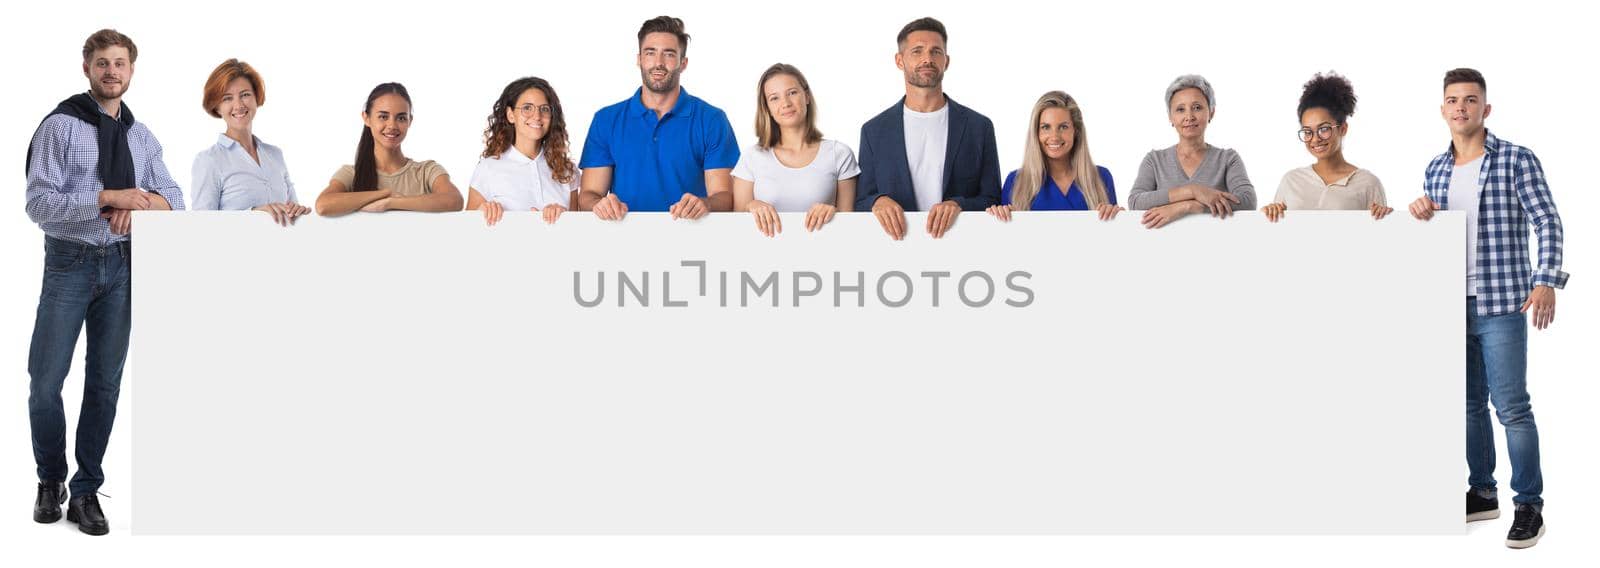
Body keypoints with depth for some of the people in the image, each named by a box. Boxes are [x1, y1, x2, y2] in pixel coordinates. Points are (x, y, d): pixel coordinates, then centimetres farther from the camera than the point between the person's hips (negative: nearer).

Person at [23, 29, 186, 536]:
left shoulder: (141, 136, 9)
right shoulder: (60, 126, -6)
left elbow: (174, 198, 7)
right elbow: (38, 203, -13)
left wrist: (143, 200, -16)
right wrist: (109, 196, -22)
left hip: (121, 265, 4)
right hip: (70, 262, -4)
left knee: (106, 382, 7)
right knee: (46, 379, -1)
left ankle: (87, 492, 16)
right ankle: (50, 481, 20)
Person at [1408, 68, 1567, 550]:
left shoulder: (1516, 160, -5)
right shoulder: (1436, 169, 12)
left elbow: (1548, 223, -8)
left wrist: (1547, 281, -20)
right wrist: (1422, 215, 0)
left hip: (1500, 302, -6)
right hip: (1451, 304, 6)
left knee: (1511, 406, -7)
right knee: (1469, 403, 13)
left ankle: (1529, 506, 0)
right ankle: (1482, 493, 24)